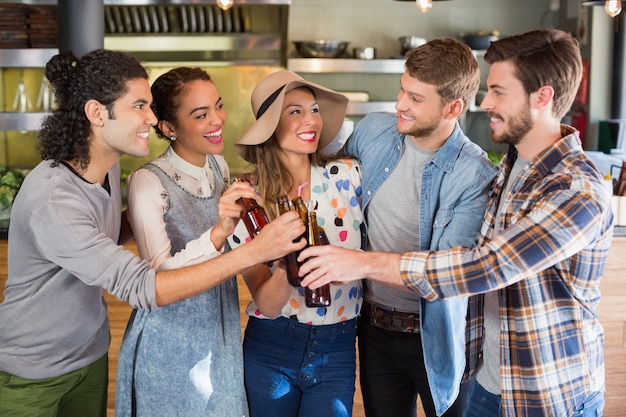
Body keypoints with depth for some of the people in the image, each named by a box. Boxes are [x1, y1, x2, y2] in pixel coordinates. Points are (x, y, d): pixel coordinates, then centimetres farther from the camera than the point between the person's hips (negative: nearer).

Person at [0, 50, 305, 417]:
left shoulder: (108, 167, -4)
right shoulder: (51, 200, -30)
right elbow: (141, 288, -34)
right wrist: (254, 251, -36)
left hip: (90, 355, 7)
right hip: (30, 374, -7)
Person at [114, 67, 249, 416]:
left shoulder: (219, 165, 0)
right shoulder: (149, 182, -20)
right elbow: (159, 275, -27)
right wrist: (219, 232, -38)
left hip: (222, 334, 6)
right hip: (171, 343, -6)